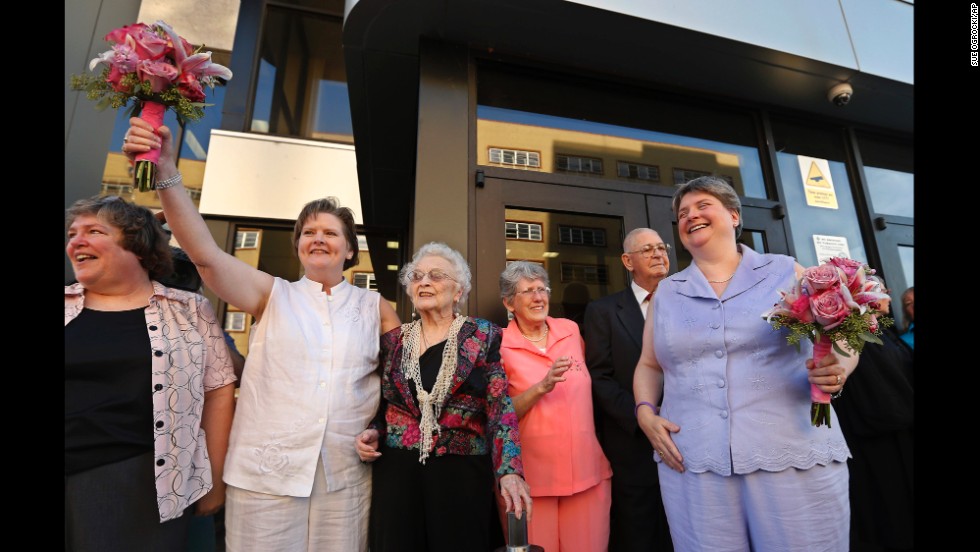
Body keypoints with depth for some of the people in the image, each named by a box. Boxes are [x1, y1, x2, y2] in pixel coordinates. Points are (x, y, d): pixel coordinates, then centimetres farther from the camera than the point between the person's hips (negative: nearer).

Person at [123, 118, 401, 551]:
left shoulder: (374, 307, 4)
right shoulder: (272, 295, 2)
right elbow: (205, 253, -12)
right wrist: (165, 173, -23)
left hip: (345, 478, 1)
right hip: (266, 475, 0)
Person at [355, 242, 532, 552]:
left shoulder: (483, 336, -3)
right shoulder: (393, 340, 7)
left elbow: (500, 407, -9)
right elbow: (383, 405, 16)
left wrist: (509, 471, -20)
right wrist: (373, 432, -4)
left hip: (462, 473, -2)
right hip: (397, 471, 3)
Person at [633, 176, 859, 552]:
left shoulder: (786, 272, 4)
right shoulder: (666, 293, 9)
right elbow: (648, 365, 13)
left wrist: (838, 369, -13)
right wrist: (645, 413, -2)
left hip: (796, 459, -1)